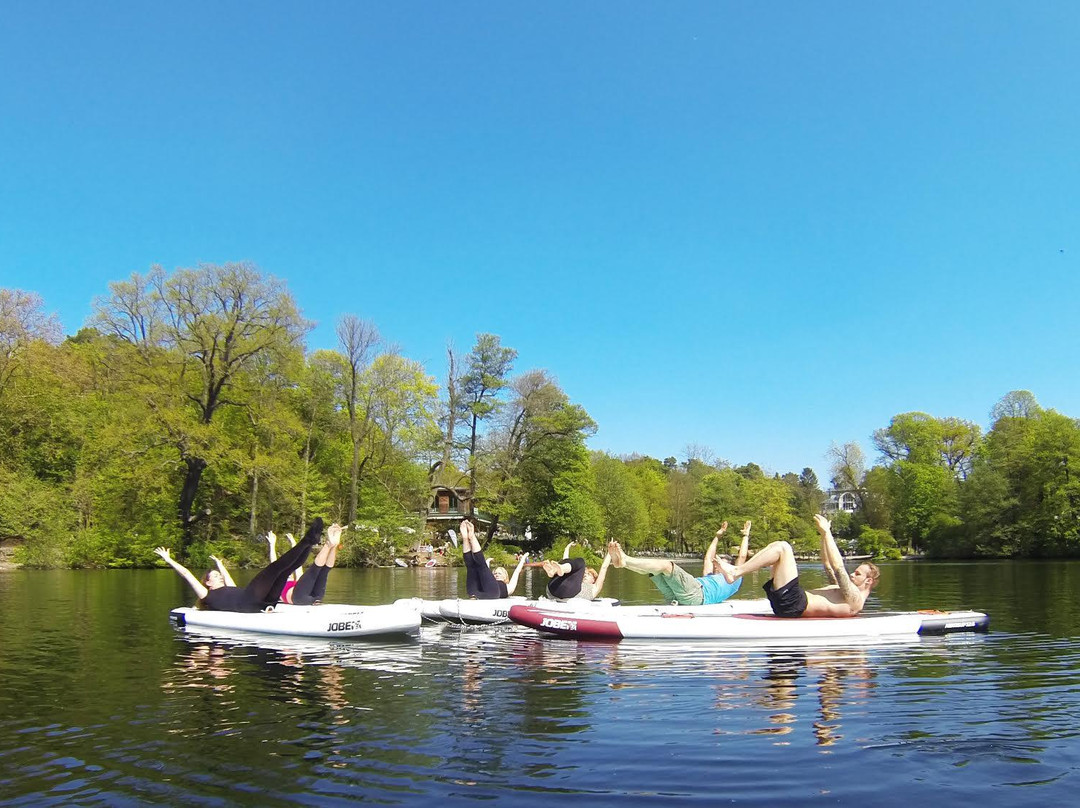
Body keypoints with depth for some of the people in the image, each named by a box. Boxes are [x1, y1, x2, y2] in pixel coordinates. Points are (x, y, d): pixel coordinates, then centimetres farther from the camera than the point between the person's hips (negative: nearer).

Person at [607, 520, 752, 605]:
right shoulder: (710, 578, 43)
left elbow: (742, 557, 25)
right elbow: (708, 558, 49)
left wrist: (746, 535, 37)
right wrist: (717, 537, 58)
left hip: (696, 595, -8)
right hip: (677, 598, 8)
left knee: (666, 565, -25)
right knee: (652, 568, -5)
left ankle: (625, 561, -40)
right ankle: (622, 561, -30)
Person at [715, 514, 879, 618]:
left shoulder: (855, 599, -4)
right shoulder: (845, 590, 25)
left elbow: (838, 566, -13)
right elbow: (827, 564, 30)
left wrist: (827, 532, -10)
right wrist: (824, 535, 21)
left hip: (794, 604, -10)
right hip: (789, 604, 10)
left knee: (782, 547, -16)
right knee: (777, 546, 11)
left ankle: (735, 572, -16)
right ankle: (737, 570, -1)